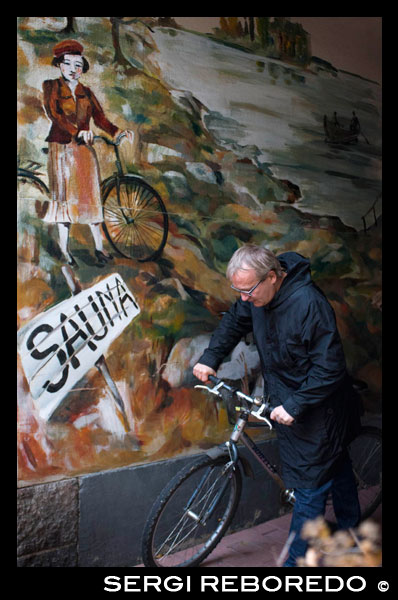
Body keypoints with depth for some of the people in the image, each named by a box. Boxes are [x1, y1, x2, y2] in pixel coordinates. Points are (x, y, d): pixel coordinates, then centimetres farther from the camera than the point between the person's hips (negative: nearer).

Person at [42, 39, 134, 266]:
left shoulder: (86, 92, 12)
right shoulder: (51, 86, 2)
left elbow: (100, 118, 1)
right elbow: (53, 113, -15)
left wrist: (118, 131, -19)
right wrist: (77, 131, -32)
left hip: (85, 150, 2)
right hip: (61, 149, -2)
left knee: (91, 196, -2)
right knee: (64, 196, 1)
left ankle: (99, 247, 3)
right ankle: (64, 249, 11)